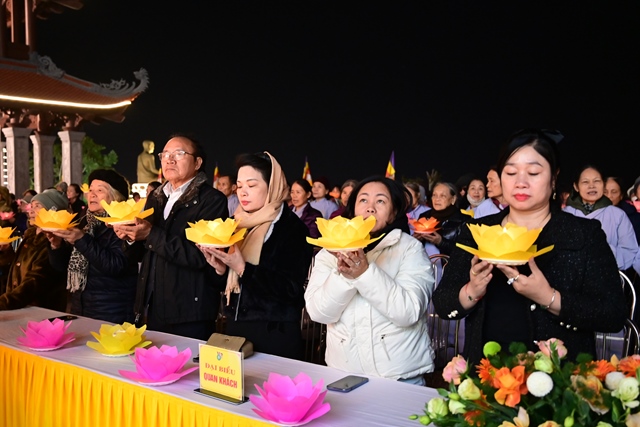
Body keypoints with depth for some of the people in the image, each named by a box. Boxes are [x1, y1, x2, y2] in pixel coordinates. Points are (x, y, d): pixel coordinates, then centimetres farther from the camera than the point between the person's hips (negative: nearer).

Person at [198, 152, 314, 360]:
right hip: (235, 327, 6)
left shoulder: (293, 228, -11)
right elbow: (229, 283, 14)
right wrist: (220, 268, -7)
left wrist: (243, 269, -24)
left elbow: (291, 290, -19)